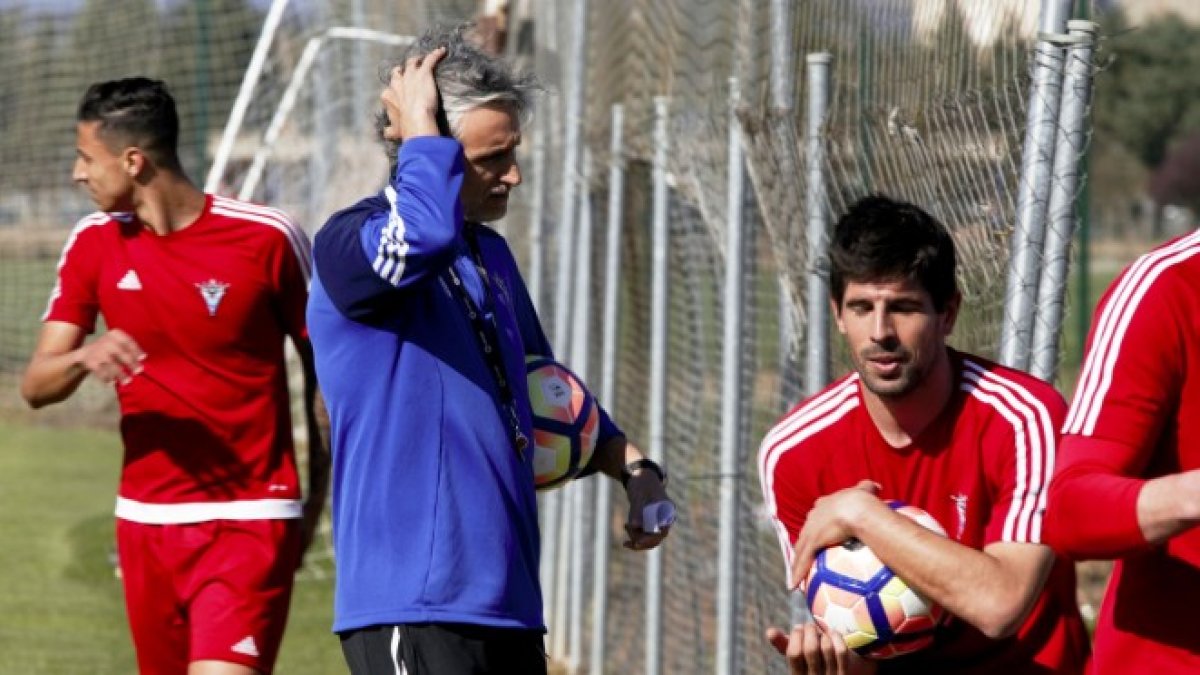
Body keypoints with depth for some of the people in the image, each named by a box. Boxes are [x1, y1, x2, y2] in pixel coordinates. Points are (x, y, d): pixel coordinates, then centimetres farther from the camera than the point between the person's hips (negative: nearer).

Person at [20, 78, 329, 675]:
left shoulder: (267, 238, -8)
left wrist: (317, 501, 4)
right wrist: (85, 358, -23)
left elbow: (323, 362, 4)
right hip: (146, 518, 5)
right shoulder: (95, 244, 4)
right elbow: (35, 386, 1)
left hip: (250, 519, -5)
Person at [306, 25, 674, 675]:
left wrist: (632, 466, 19)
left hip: (508, 598, 9)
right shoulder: (351, 243, -9)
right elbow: (423, 237, -35)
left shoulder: (490, 253, 19)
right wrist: (421, 127, -19)